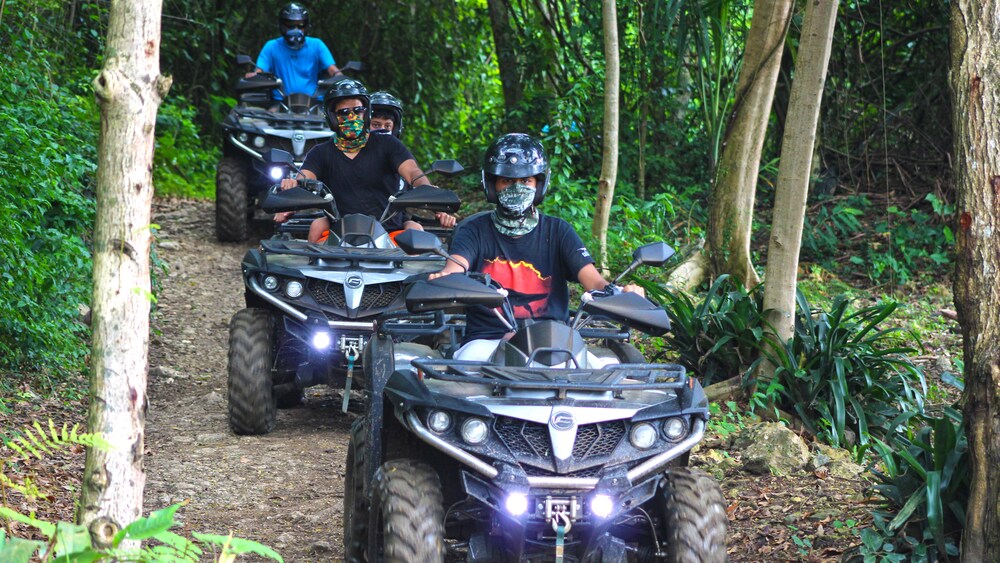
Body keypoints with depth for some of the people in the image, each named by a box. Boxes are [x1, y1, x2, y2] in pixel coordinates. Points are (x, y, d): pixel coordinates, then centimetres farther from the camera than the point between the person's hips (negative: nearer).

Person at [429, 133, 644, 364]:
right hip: (489, 341, -1)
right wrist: (441, 280, -36)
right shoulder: (475, 231, 11)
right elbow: (455, 268, -9)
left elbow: (592, 280, 0)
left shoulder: (557, 231, 13)